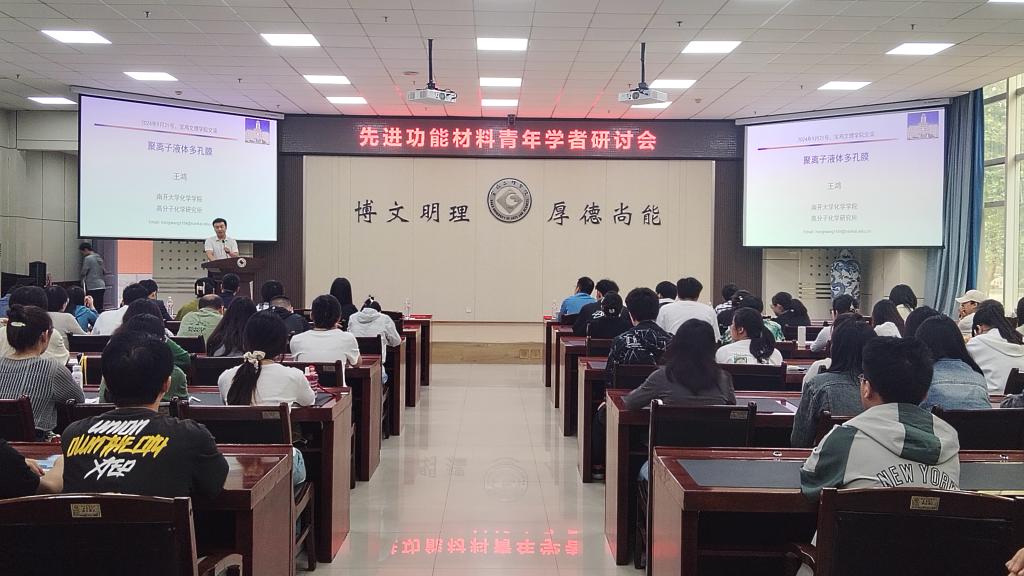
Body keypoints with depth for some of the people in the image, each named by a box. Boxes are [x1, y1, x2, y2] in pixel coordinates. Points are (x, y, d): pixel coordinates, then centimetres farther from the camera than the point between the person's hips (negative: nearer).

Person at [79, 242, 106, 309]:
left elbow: (83, 273, -8)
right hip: (102, 286, 8)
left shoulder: (87, 258, -8)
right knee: (100, 308, 7)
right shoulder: (99, 258, 15)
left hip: (93, 288, -8)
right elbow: (104, 272, 19)